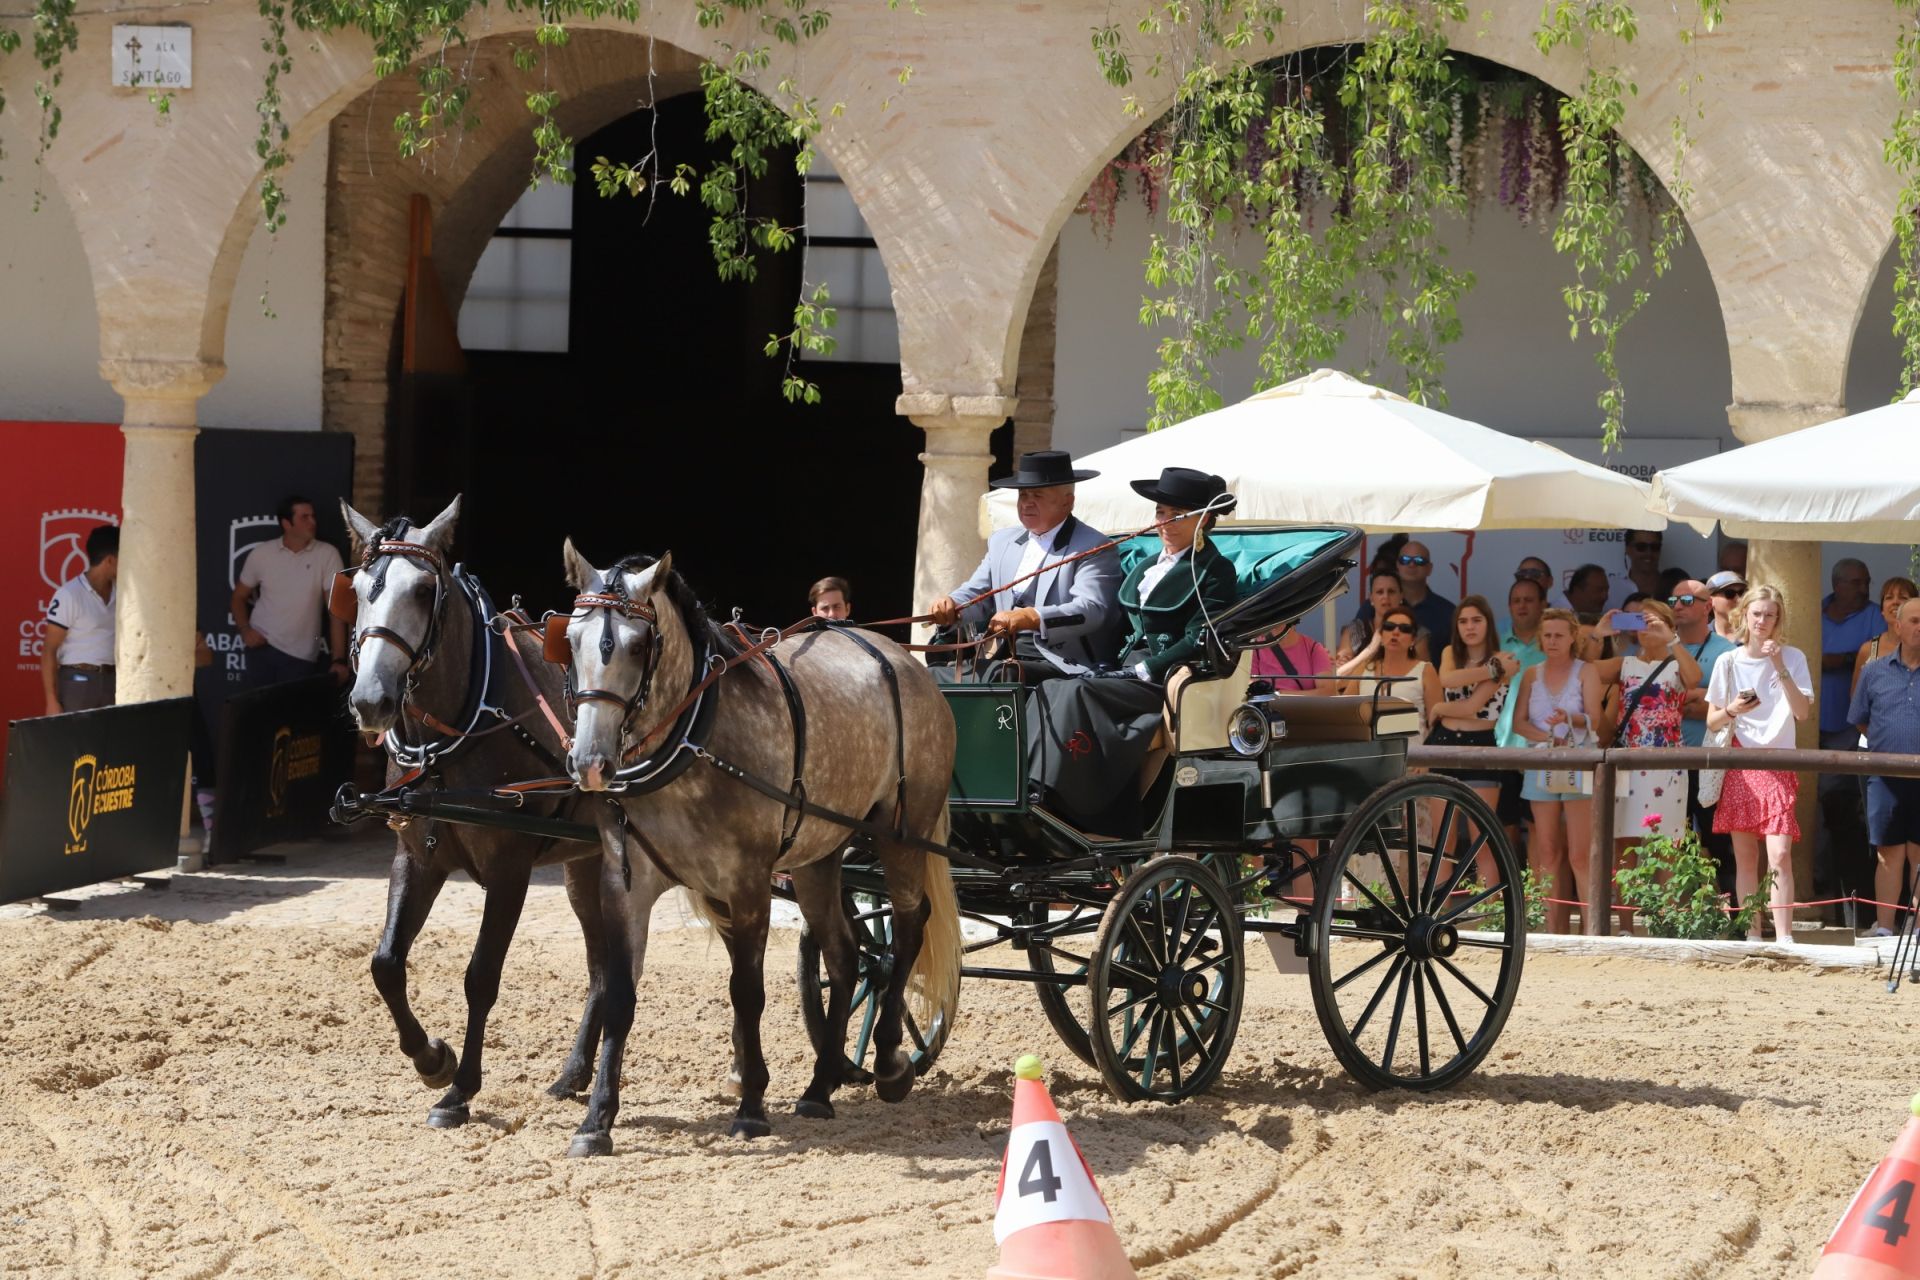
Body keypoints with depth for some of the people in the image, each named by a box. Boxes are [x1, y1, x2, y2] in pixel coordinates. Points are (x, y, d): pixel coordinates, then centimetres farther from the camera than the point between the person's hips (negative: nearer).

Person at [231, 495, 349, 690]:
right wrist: (245, 630, -6)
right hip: (262, 647, 1)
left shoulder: (327, 554, -4)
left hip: (302, 656, -1)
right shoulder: (261, 554, 1)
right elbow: (239, 597, 13)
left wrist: (339, 660, -13)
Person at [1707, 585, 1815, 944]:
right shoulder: (1728, 662, 7)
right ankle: (1752, 935, 9)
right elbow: (1711, 722, 9)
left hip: (1777, 764, -2)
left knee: (1779, 855, -15)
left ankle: (1784, 938, -18)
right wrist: (1732, 711, -13)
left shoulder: (1792, 658, 2)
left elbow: (1802, 711, -9)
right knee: (1744, 857, 3)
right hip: (1738, 764, 2)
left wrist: (1780, 668, -17)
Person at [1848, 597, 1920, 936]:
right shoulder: (1875, 671, 6)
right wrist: (1885, 745, 8)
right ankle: (1883, 929, 9)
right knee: (1889, 853, 5)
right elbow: (1860, 720, 15)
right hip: (1885, 777, 1)